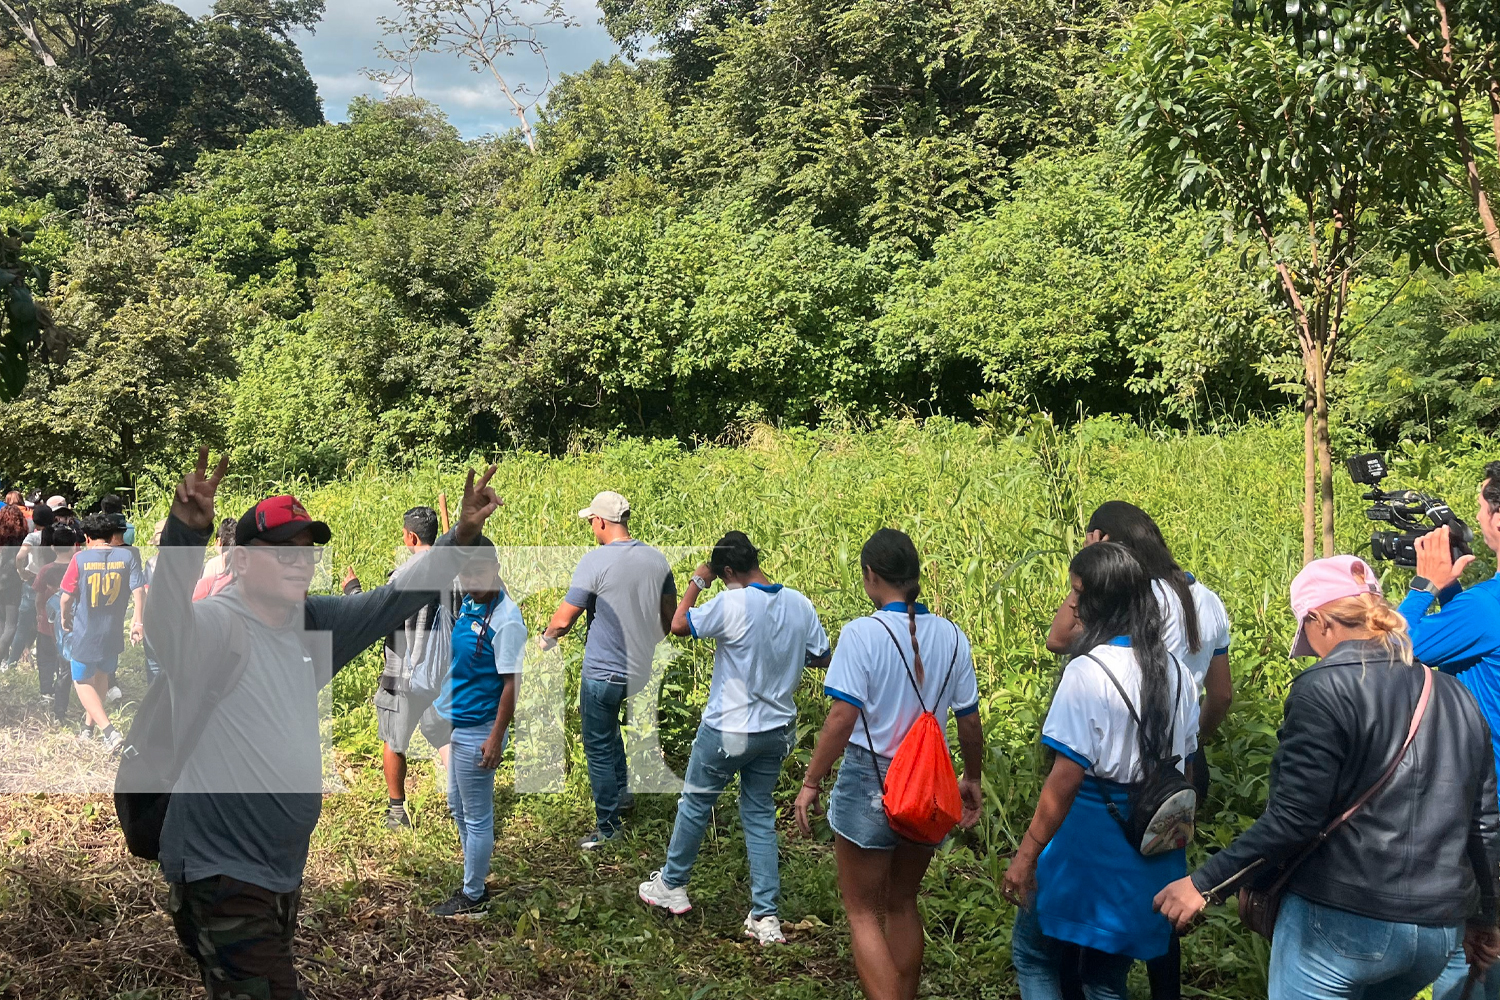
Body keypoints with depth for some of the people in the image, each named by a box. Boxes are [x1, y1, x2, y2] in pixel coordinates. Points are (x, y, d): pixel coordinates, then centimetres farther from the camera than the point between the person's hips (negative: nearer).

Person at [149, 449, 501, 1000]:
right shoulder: (211, 624, -16)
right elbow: (166, 615, -37)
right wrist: (186, 531, -56)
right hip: (220, 870, -8)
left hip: (286, 870, 8)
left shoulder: (314, 623, 6)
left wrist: (462, 534, 0)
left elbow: (395, 597, 11)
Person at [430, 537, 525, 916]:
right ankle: (473, 880, 36)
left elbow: (511, 682, -21)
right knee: (457, 807, 21)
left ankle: (473, 895, 19)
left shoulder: (506, 620, -22)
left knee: (476, 817, 5)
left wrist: (496, 738, -21)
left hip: (477, 732, -9)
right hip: (457, 724, 10)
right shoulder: (468, 602, 5)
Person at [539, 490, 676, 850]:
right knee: (607, 723, 31)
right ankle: (622, 792, 37)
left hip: (604, 670, -7)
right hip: (641, 670, 7)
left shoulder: (595, 562, -19)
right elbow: (669, 617, 9)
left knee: (599, 749, 7)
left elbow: (563, 619, -16)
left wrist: (546, 639, 5)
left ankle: (608, 827, 15)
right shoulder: (657, 559, 0)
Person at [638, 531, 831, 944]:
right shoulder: (800, 604, -4)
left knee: (695, 802, 16)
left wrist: (697, 582, 2)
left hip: (728, 731, -5)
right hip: (776, 730, 5)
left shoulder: (731, 604, -22)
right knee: (760, 815, 14)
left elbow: (679, 625, -10)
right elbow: (822, 658, 6)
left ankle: (672, 886, 33)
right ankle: (766, 915, 12)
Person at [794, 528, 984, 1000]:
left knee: (863, 912, 7)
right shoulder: (952, 637, -1)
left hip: (869, 783, -5)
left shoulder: (862, 634, -16)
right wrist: (972, 779, 20)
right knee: (902, 904, 22)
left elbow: (842, 717, -20)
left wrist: (810, 783, -10)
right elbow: (970, 721, 5)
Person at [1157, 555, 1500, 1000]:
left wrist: (1205, 883, -12)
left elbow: (1293, 819, -19)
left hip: (1342, 924, -7)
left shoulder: (1325, 688, -14)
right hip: (1440, 932, 7)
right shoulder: (1456, 697, 6)